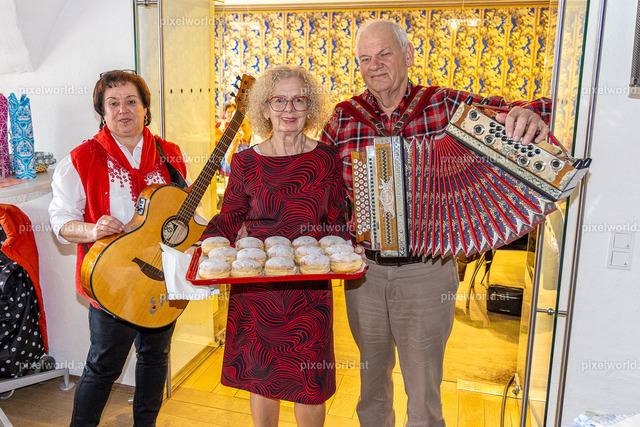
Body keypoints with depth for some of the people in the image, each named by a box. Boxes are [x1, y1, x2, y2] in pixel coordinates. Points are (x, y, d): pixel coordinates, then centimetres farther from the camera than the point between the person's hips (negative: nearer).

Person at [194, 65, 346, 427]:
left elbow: (336, 224, 4)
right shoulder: (246, 162, -1)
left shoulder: (327, 159, -1)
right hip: (255, 286, 1)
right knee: (261, 374, 15)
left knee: (310, 381, 10)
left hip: (310, 287, 0)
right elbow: (229, 220, 7)